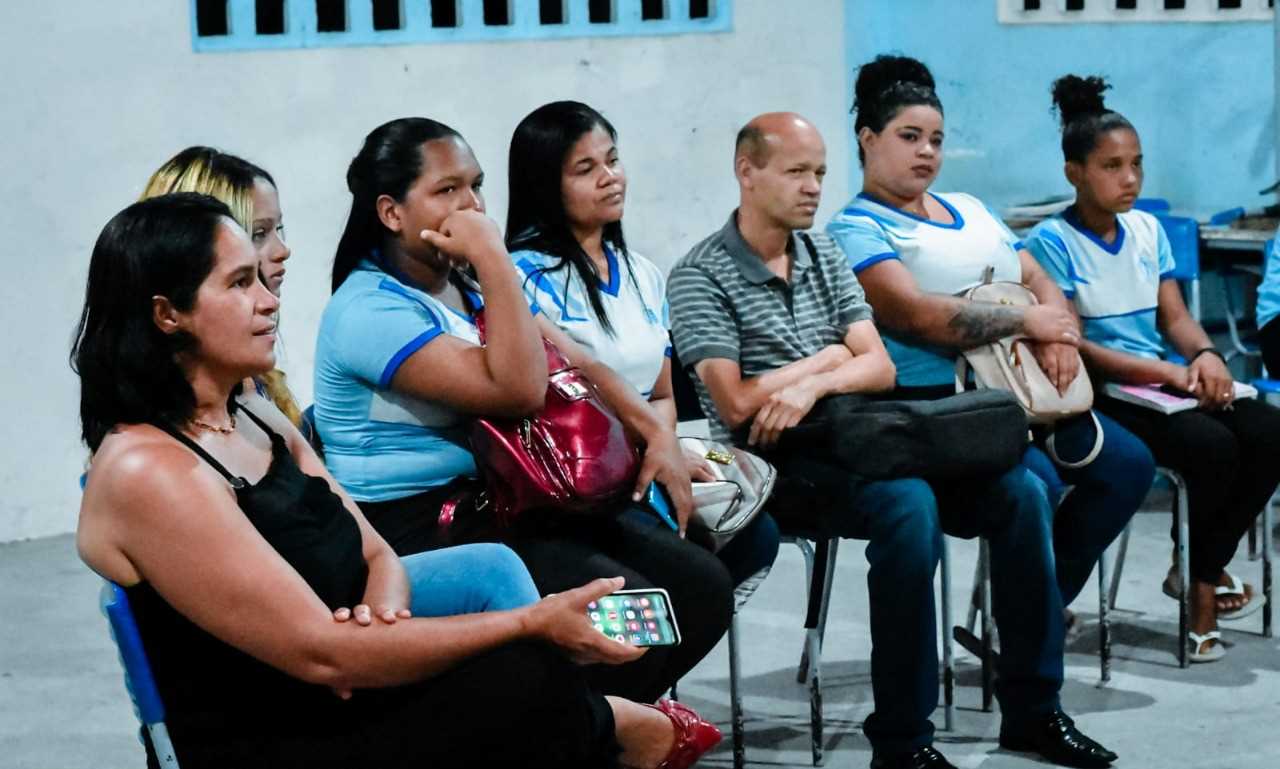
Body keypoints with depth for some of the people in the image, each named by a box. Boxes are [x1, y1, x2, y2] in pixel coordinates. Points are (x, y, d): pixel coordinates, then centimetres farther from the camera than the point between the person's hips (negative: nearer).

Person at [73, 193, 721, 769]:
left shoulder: (255, 419, 8)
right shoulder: (145, 472, -20)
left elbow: (374, 555, 10)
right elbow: (322, 653, -23)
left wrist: (380, 608, -15)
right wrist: (533, 623, -21)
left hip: (340, 704, 9)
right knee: (529, 679, -21)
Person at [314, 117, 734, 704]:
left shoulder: (468, 285, 13)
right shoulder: (371, 309, -17)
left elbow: (578, 364, 15)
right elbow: (517, 389, -27)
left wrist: (656, 433, -1)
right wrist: (493, 256, -22)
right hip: (421, 526, -9)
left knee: (703, 587, -5)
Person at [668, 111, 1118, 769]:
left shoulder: (824, 254, 15)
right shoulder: (700, 275, -4)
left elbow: (879, 368, 7)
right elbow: (736, 405, -14)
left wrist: (816, 385, -15)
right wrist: (829, 357, -3)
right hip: (779, 456, -7)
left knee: (1019, 491, -12)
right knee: (908, 505, -35)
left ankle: (1032, 709, -2)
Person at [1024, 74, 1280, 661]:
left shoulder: (1147, 229, 13)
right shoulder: (1052, 242, -7)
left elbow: (1174, 315, 10)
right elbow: (1072, 348, -13)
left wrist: (1204, 355, -14)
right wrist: (1167, 372, -21)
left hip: (1161, 383, 7)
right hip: (1096, 396, -7)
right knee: (1213, 445, -29)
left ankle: (1202, 570, -3)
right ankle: (1203, 578, -4)